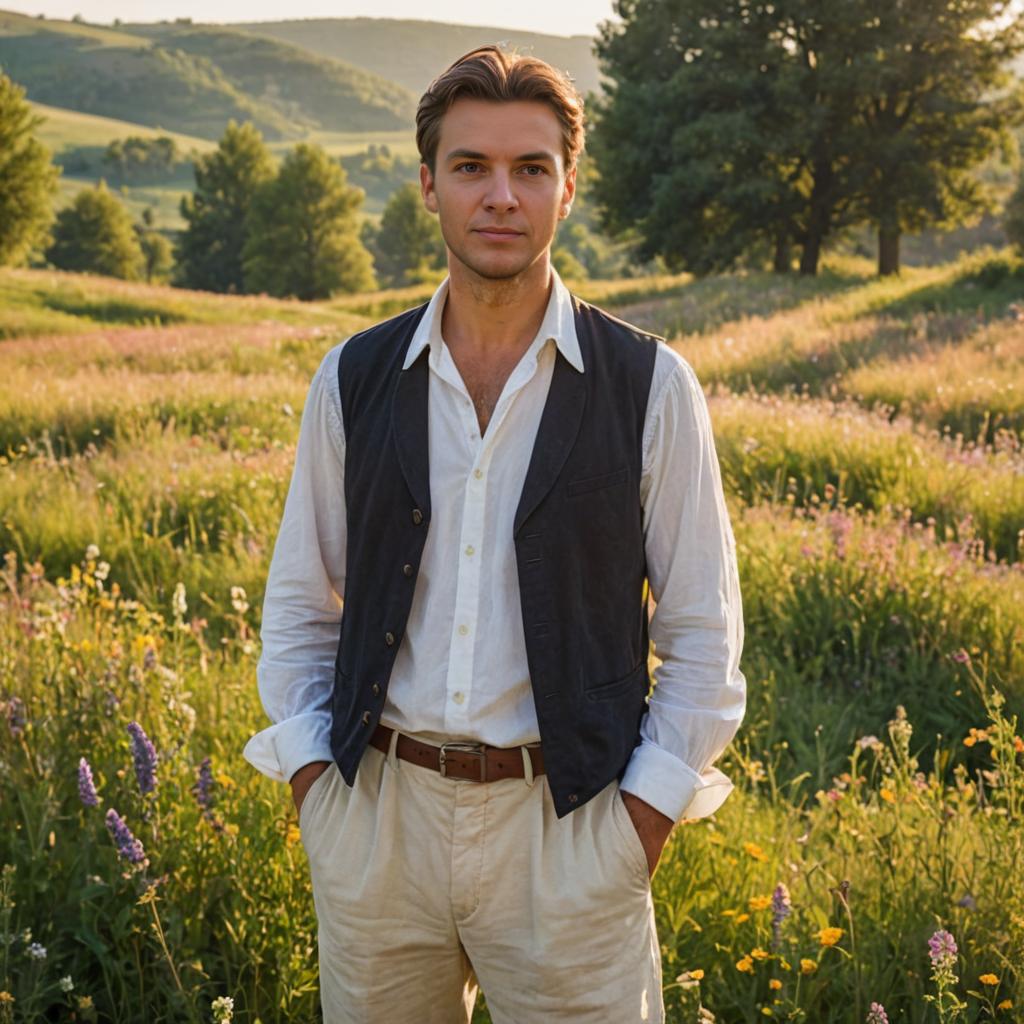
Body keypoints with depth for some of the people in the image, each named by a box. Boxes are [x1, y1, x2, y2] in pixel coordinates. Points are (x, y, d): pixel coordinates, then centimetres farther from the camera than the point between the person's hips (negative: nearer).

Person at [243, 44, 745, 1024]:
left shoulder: (650, 388, -3)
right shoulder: (352, 382, 3)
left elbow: (702, 628, 1)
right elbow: (298, 605, 11)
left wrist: (647, 812, -4)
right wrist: (313, 782, 2)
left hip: (568, 824, -2)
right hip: (378, 813, 2)